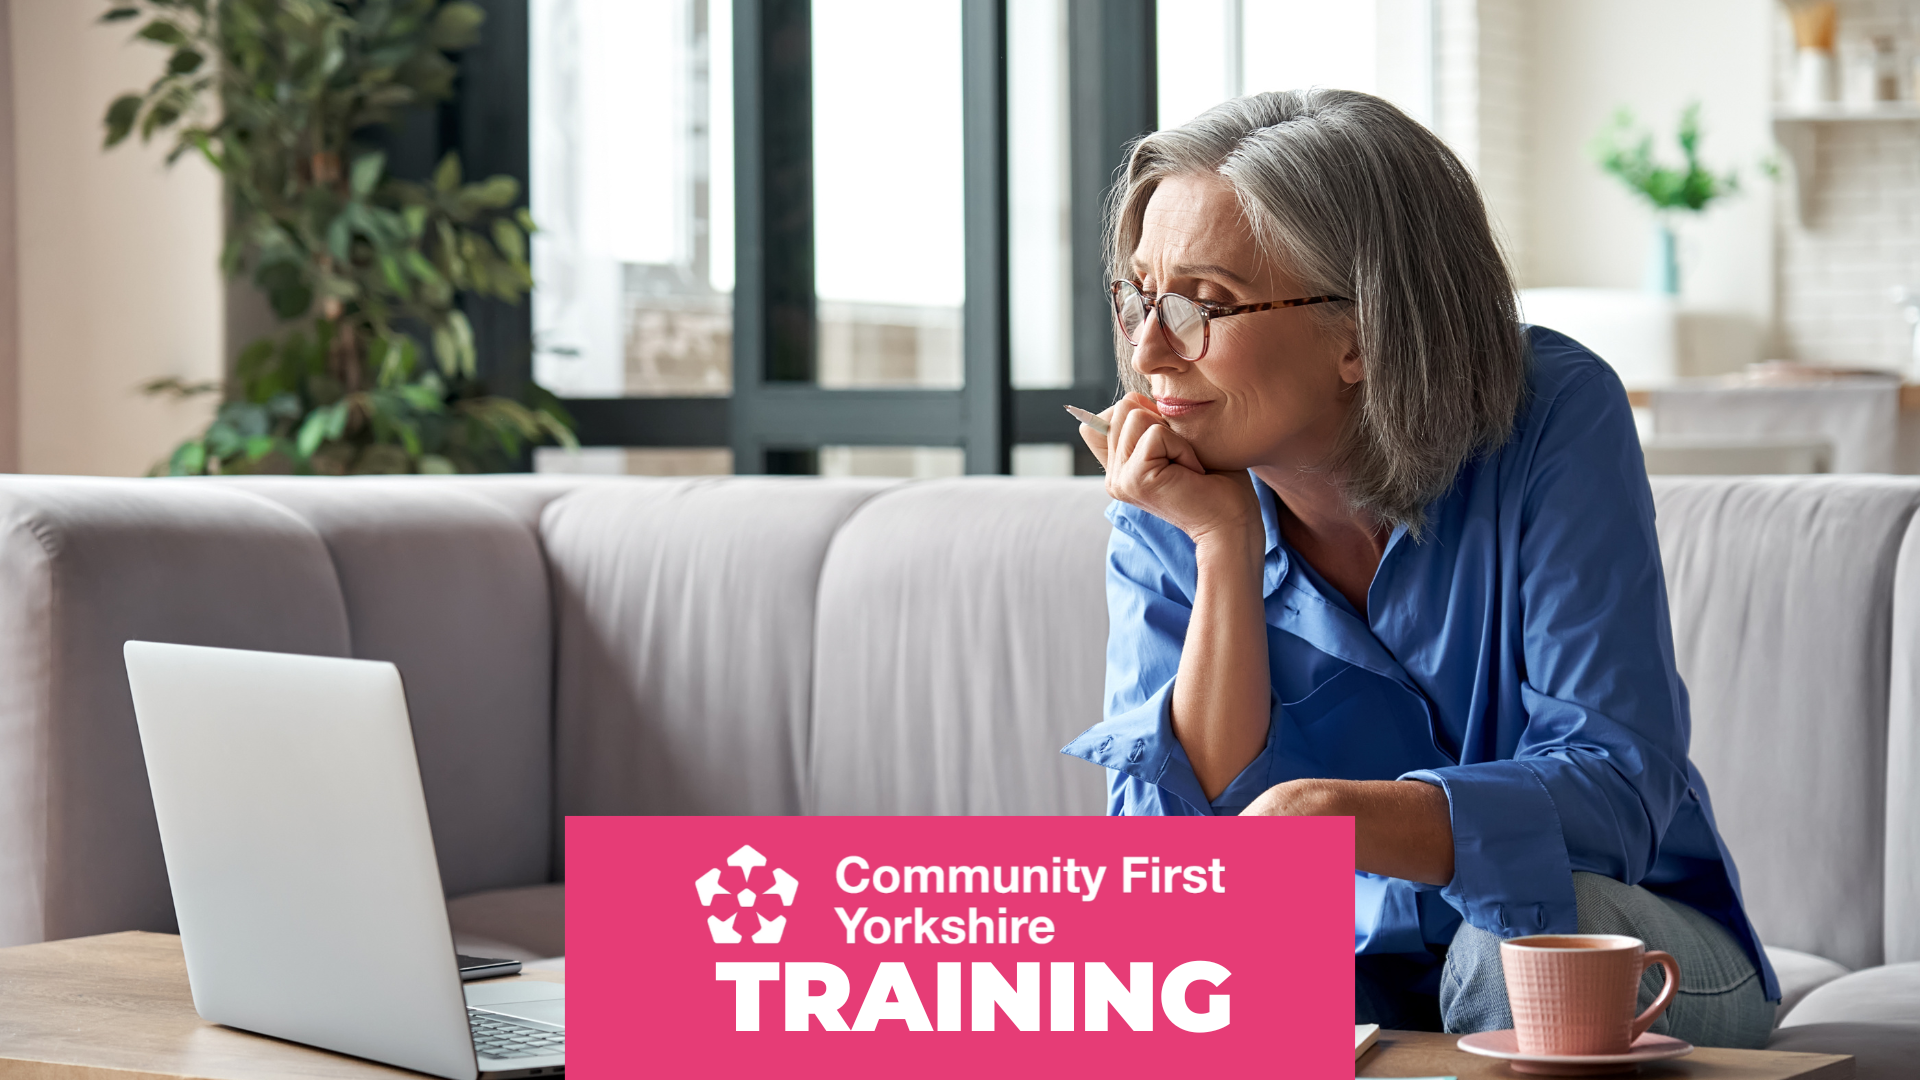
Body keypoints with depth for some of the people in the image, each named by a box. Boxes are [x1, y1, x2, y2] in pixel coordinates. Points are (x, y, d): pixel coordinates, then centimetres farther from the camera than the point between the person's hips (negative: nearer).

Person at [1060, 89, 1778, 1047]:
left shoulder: (1554, 418, -16)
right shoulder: (1164, 521, -7)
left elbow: (1618, 787, -25)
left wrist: (1344, 818, -43)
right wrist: (1226, 549, -24)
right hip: (1353, 981, 1)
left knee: (1532, 933, -34)